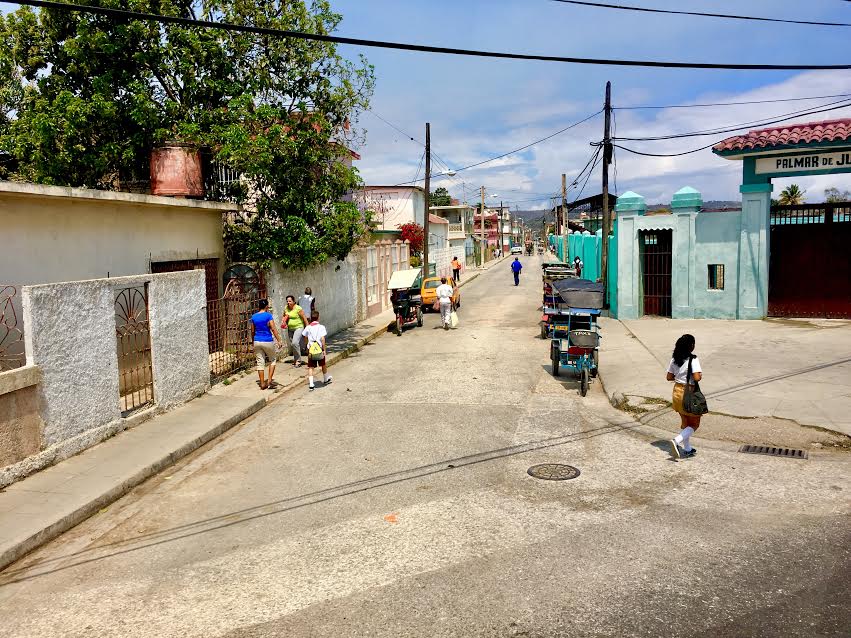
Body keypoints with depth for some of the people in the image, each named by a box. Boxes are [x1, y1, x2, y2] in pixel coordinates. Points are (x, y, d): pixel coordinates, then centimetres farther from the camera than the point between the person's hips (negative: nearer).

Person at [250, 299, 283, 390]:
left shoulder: (254, 316, 4)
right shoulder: (268, 315, -10)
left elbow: (252, 331, 10)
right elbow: (273, 329, -14)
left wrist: (253, 342, 22)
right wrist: (278, 340, -11)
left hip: (257, 341, 4)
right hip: (268, 341, -4)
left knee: (260, 363, 8)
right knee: (272, 360, 16)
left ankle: (262, 384, 10)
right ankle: (269, 380, 6)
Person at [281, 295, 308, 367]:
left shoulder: (298, 309, -16)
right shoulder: (286, 308, 3)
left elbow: (304, 318, -12)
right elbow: (284, 316, 21)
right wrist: (284, 322, 2)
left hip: (298, 328, -7)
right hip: (290, 329, 7)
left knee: (295, 343, -21)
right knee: (292, 344, 12)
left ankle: (298, 360, -10)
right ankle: (295, 359, 28)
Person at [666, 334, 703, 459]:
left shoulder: (674, 359, 1)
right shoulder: (693, 359, -18)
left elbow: (669, 377, 4)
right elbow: (697, 378, -25)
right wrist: (701, 375, -4)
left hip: (677, 391, 7)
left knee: (685, 422, 18)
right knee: (694, 424, 7)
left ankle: (687, 449, 25)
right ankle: (676, 441, -13)